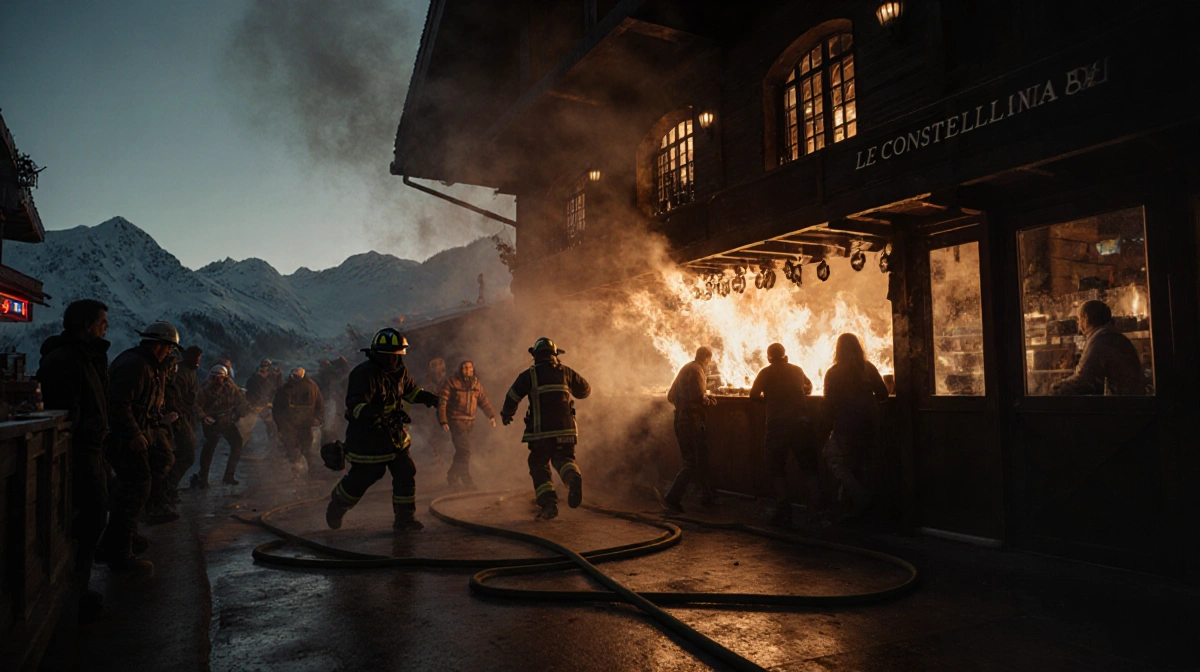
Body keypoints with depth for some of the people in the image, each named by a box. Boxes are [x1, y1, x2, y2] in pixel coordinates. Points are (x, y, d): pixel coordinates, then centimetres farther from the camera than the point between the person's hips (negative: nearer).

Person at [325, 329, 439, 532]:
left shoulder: (399, 371, 4)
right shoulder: (364, 374, -21)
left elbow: (411, 390, 22)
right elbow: (355, 404, -31)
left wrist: (428, 397, 4)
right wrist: (373, 414, -49)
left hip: (394, 433, 7)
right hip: (366, 437, -7)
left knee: (406, 473, 2)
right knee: (362, 477, 3)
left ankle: (405, 518, 13)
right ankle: (336, 506, 32)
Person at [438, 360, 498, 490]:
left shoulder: (477, 384, 10)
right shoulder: (451, 382, -7)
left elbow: (484, 402, 18)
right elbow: (441, 402, -8)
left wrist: (491, 415, 6)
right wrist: (443, 421, -14)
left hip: (470, 421, 6)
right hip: (456, 420, -6)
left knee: (462, 451, 11)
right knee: (464, 450, -11)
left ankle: (452, 476, 27)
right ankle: (466, 479, -2)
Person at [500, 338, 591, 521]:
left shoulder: (529, 375, 4)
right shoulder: (565, 372, 12)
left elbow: (512, 398, 3)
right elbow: (585, 390, 22)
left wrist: (506, 415, 22)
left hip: (541, 431, -2)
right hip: (565, 429, 2)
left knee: (539, 466, 10)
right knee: (563, 458, 13)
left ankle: (548, 503, -6)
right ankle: (573, 476, -22)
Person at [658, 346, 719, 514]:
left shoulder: (686, 369, 17)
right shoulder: (696, 371, -12)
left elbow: (671, 396, 21)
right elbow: (698, 396, -24)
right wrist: (708, 398, -2)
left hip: (682, 418, 10)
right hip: (690, 422, -10)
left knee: (701, 458, 18)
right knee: (693, 463, -8)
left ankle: (708, 495, 27)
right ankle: (671, 499, -12)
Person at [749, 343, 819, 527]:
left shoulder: (766, 372, 2)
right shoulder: (797, 370, 15)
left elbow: (753, 395, -4)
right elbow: (809, 387, 33)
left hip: (777, 425, -3)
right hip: (801, 423, 3)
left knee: (777, 470, 7)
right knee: (808, 468, 12)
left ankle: (784, 514, 3)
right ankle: (814, 510, 4)